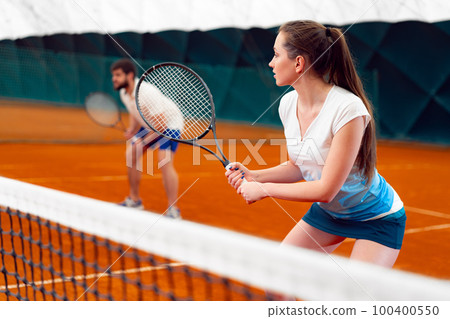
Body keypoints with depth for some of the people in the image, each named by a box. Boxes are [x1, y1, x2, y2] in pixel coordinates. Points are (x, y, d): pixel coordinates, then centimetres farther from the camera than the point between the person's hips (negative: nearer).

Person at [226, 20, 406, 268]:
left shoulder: (347, 109, -31)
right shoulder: (288, 103, -8)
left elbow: (326, 189, -29)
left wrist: (264, 189, -22)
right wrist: (254, 176, -10)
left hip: (377, 218, -7)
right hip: (328, 210, 7)